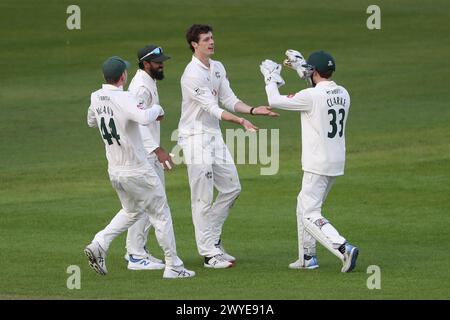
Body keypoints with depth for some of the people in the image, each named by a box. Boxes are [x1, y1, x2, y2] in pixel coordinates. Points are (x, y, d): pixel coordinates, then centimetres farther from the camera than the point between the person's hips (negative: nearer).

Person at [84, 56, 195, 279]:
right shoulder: (123, 99, -21)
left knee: (131, 211, 26)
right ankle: (173, 266, 11)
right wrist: (157, 109, -19)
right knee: (160, 213, 7)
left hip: (114, 172, 7)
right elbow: (144, 118, -39)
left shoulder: (96, 98, 1)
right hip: (137, 171, -7)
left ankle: (99, 244, 6)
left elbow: (91, 122, 21)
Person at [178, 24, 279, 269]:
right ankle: (209, 253, -3)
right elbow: (212, 108, -26)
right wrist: (241, 122, -36)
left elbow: (229, 100, 10)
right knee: (203, 197, -5)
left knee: (231, 188, 11)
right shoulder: (192, 74, -19)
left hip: (215, 136, 9)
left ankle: (211, 238, 24)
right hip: (195, 138, -9)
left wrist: (253, 110, -7)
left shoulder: (218, 68, 10)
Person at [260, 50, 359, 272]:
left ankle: (344, 248, -24)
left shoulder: (311, 96, -18)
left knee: (310, 215, -7)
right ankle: (307, 258, 25)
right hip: (337, 162, 8)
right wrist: (302, 69, 28)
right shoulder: (342, 94, 4)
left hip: (318, 165, -8)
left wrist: (271, 77, 8)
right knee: (304, 206, 22)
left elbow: (274, 101, -8)